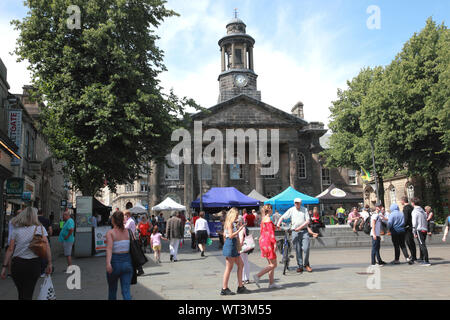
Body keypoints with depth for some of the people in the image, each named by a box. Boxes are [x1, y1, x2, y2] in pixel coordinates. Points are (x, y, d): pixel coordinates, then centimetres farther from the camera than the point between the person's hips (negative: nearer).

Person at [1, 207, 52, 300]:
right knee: (28, 295, 4)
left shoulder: (16, 229, 5)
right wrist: (49, 264, -3)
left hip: (17, 264, 2)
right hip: (34, 264, -2)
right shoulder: (40, 228, 2)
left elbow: (10, 249, 0)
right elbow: (46, 246, -5)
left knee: (21, 294, 19)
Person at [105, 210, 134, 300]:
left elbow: (109, 248, -22)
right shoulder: (127, 231, 2)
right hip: (127, 262, 2)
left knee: (112, 289, 20)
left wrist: (108, 263, -32)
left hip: (115, 262, -2)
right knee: (126, 291, 1)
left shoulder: (110, 233, -8)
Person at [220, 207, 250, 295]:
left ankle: (240, 287, 16)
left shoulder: (231, 223, 16)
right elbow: (231, 235, -21)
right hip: (230, 245, -10)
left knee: (241, 264, 12)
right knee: (229, 268, -5)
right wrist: (239, 230, -16)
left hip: (233, 246, 10)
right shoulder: (230, 223, -13)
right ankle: (224, 289, 2)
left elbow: (224, 234, 19)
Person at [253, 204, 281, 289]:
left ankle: (271, 283, 15)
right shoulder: (268, 219, -15)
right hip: (268, 242, -10)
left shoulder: (263, 219, 13)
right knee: (273, 265, -4)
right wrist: (274, 243, -18)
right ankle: (257, 276, -11)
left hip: (263, 241, 10)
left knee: (271, 264, 14)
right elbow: (271, 232, -19)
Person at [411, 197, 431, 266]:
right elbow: (425, 220, 16)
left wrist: (414, 232, -8)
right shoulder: (422, 210, 15)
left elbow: (414, 223, -11)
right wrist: (425, 228, 19)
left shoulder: (414, 211, -8)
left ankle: (426, 261, -13)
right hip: (425, 229, 8)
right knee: (422, 244, 19)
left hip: (419, 230, -8)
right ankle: (422, 258, 29)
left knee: (422, 245, -10)